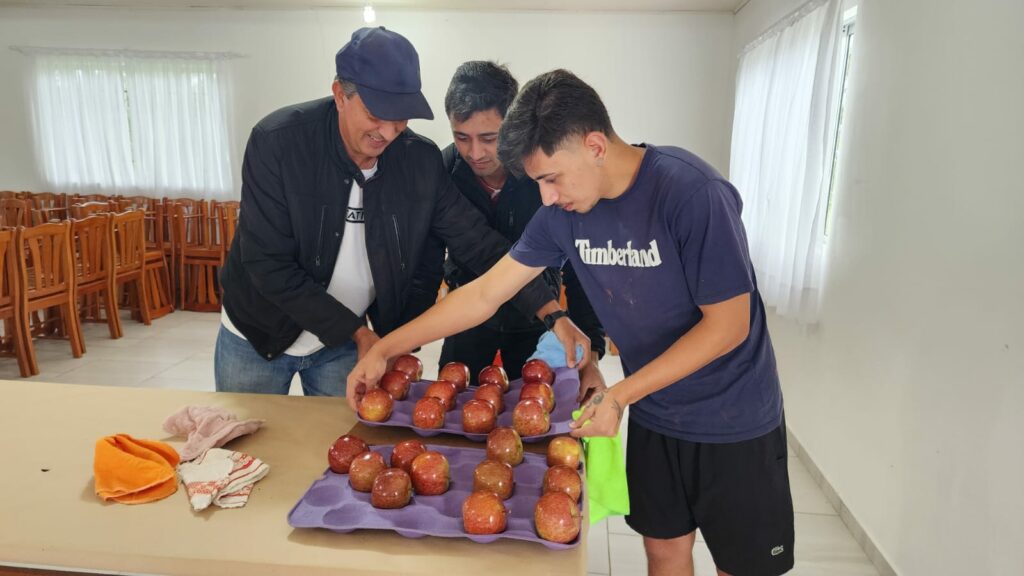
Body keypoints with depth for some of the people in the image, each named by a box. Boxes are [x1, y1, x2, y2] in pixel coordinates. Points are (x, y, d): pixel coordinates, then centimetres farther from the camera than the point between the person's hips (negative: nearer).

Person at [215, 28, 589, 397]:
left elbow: (479, 243, -13)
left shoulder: (421, 160, -15)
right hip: (257, 338, -1)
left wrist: (552, 313, -25)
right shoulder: (276, 141, -22)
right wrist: (357, 332, -24)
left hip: (344, 345, 2)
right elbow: (268, 264, -23)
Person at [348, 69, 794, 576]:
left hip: (732, 420, -4)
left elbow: (727, 324, -21)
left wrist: (619, 396, -22)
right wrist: (383, 349, -4)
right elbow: (484, 294, -4)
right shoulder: (564, 212, -9)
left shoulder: (690, 192, -25)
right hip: (653, 413, 4)